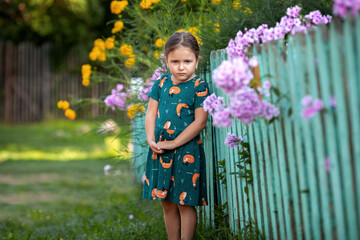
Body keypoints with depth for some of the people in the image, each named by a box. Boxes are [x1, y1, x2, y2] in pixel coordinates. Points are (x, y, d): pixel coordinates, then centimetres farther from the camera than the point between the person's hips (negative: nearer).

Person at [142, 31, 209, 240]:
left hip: (187, 151, -5)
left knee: (185, 203, 2)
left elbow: (200, 121, -12)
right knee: (167, 204, 13)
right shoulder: (161, 84, 7)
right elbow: (151, 113, 8)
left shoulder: (199, 87, -7)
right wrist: (151, 140, -7)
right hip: (160, 151, 5)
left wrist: (175, 143, -15)